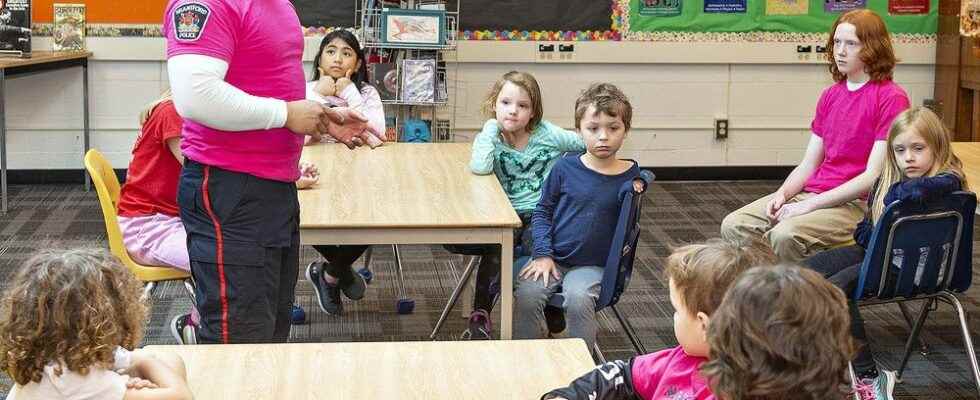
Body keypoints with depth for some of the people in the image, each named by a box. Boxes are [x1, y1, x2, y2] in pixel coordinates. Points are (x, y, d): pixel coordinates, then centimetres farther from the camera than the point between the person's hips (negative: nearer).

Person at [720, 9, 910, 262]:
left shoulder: (890, 98, -7)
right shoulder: (830, 96, 16)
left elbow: (873, 175, -13)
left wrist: (810, 204, -16)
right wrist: (782, 194, -6)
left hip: (855, 202, -7)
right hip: (810, 193, 7)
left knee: (785, 234, -33)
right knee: (734, 225, -13)